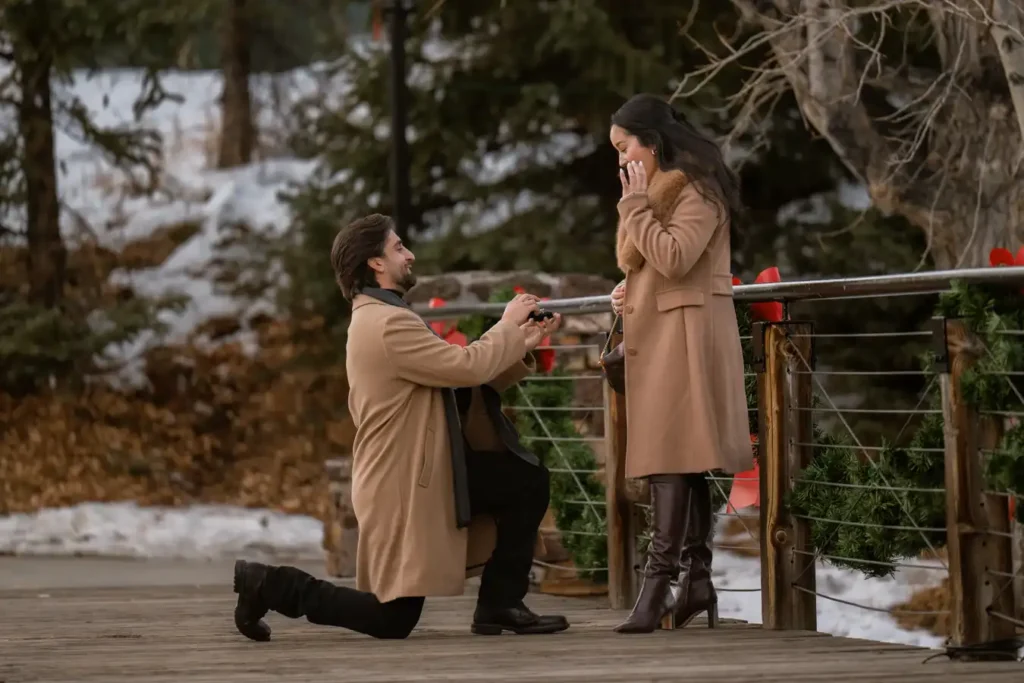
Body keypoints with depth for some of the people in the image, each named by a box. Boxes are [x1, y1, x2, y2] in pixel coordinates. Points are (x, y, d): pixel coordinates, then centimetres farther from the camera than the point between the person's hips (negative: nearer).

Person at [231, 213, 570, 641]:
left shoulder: (378, 318, 14)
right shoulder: (389, 324, -20)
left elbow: (465, 382, 15)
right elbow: (468, 367, -23)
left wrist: (523, 344, 7)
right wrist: (508, 324, -6)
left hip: (425, 470, 10)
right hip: (402, 486, -10)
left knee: (528, 480, 2)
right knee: (392, 620, -3)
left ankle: (499, 606, 6)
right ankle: (270, 585, 7)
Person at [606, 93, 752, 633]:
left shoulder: (697, 190, -10)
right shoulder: (662, 189, 20)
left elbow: (674, 257, -22)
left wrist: (635, 204, -15)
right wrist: (629, 292, 9)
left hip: (683, 332, -10)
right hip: (657, 331, 10)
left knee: (670, 455, -14)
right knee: (683, 458, 8)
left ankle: (660, 583, -19)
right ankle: (695, 576, 9)